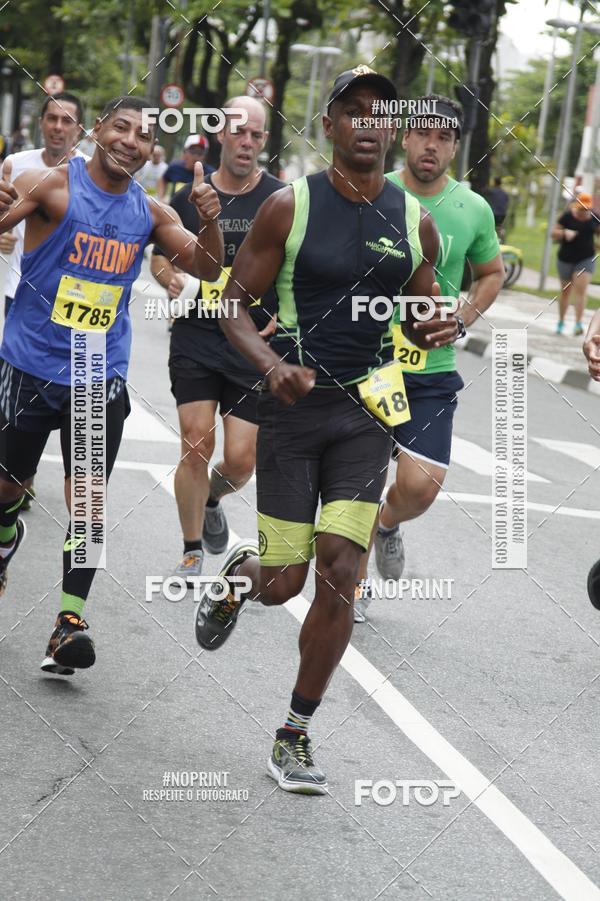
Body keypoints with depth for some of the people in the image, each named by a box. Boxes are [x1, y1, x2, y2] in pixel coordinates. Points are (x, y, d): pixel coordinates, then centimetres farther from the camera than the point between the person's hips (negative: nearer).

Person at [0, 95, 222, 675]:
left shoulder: (150, 214, 5)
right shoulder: (53, 186, -8)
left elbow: (206, 269, 8)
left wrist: (210, 221, -12)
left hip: (100, 374, 2)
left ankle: (70, 622, -11)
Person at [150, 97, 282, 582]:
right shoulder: (190, 197, 4)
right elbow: (160, 253, 18)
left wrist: (283, 319, -12)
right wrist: (172, 278, -5)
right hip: (196, 338, 1)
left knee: (241, 459, -2)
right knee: (197, 443, -11)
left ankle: (212, 499, 35)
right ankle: (192, 553, 7)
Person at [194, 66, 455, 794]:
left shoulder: (414, 222, 4)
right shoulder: (290, 207, -6)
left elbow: (418, 316, 17)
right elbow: (233, 304, -3)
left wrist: (435, 329, -8)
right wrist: (271, 364, -22)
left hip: (367, 411, 2)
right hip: (294, 405, -2)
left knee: (338, 578, -6)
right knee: (284, 582, 0)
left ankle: (294, 737, 7)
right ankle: (240, 572, 40)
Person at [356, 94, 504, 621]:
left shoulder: (474, 210, -1)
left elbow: (492, 273, 16)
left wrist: (462, 321, 1)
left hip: (431, 371, 1)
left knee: (420, 485, -10)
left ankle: (388, 525, 26)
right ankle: (357, 582, 25)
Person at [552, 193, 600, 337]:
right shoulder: (568, 216, -10)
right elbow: (554, 233, -5)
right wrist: (565, 233, -24)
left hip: (586, 259, 0)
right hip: (566, 259, 0)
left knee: (581, 290, -12)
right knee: (565, 291, 10)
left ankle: (578, 324, -17)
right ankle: (561, 322, 26)